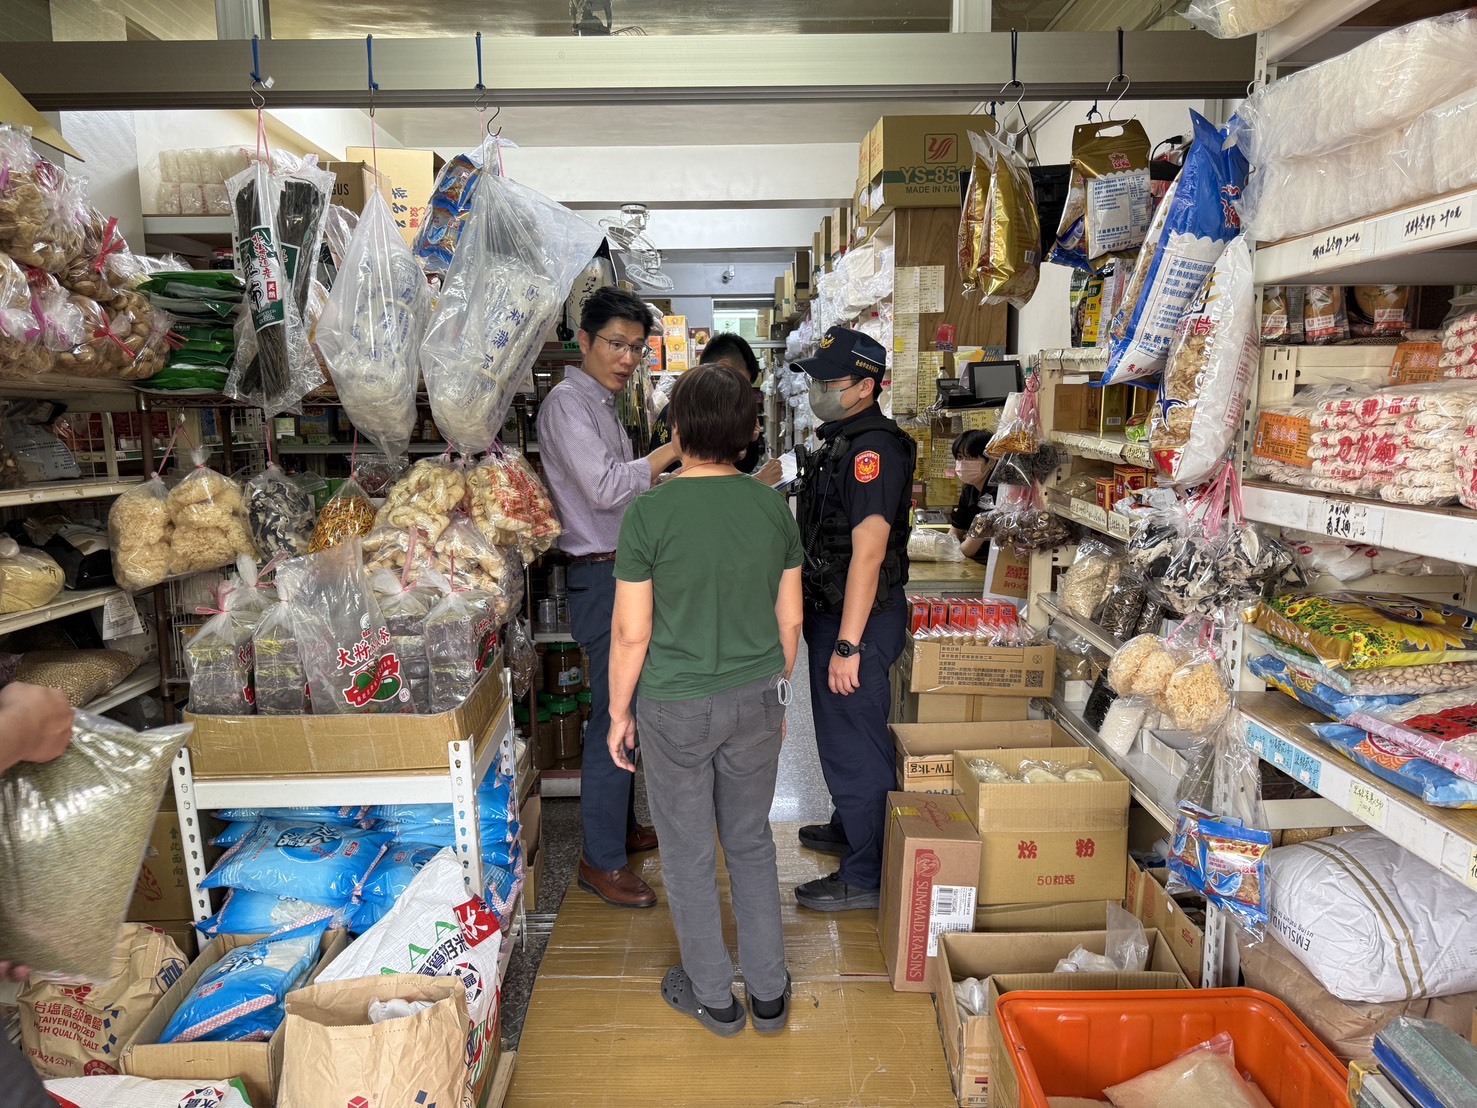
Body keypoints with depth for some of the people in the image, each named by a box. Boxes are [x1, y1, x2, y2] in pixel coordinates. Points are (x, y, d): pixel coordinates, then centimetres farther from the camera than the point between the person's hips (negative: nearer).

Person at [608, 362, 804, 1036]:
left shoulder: (651, 512, -17)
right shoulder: (773, 507, -4)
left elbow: (632, 632, -14)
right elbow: (790, 620, 2)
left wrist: (619, 711, 1)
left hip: (676, 708, -4)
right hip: (757, 700, 4)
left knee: (689, 854, 15)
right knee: (752, 842, 20)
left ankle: (713, 997, 33)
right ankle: (769, 993, 33)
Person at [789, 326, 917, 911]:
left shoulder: (873, 447, -21)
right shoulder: (841, 440, 13)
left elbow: (868, 550, -27)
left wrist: (848, 645, -27)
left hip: (858, 620, -11)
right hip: (831, 613, 11)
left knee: (854, 744, 0)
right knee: (839, 732, 24)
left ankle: (866, 877, 15)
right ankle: (849, 827, 44)